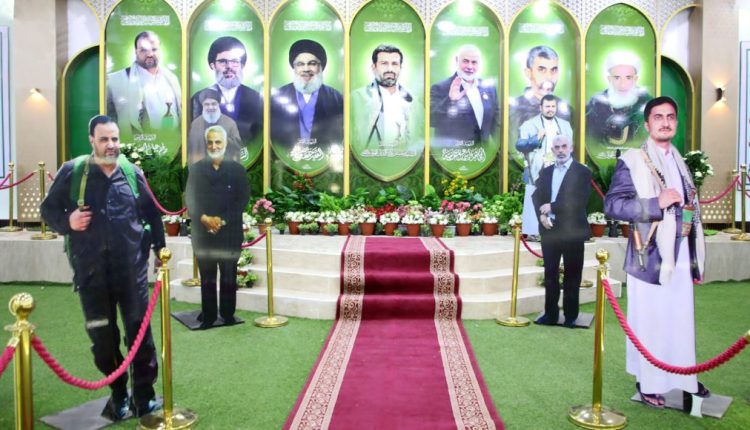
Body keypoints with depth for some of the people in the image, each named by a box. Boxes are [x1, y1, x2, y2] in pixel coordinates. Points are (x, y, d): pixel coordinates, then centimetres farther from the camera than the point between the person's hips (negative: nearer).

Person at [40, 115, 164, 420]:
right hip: (91, 270, 0)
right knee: (102, 336, 9)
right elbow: (48, 209, 8)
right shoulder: (72, 171, 0)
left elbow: (152, 214, 14)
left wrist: (159, 247, 10)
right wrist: (67, 221, -13)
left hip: (132, 267, 0)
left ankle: (144, 396, 19)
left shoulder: (132, 173, 4)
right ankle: (118, 394, 29)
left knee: (140, 331, 5)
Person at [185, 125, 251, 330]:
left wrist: (223, 221, -12)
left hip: (230, 233, -1)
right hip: (203, 232, 1)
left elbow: (243, 199, -2)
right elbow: (190, 199, 3)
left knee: (229, 277, 5)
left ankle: (228, 314, 17)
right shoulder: (196, 169, 8)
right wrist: (204, 218, -13)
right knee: (207, 278, 8)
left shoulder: (237, 169, 3)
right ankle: (208, 316, 17)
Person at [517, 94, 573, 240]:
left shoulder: (565, 125, 16)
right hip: (537, 172, -4)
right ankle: (533, 232, 1)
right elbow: (519, 145, -6)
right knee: (535, 203, -3)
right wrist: (536, 139, -19)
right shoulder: (529, 124, 1)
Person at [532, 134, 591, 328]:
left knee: (572, 275, 7)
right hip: (549, 230, 4)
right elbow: (537, 197, 6)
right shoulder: (545, 172, 13)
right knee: (550, 274, 9)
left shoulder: (583, 172, -4)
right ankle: (550, 314, 19)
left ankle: (571, 316, 18)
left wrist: (552, 207, -17)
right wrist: (541, 215, -12)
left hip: (572, 231, -4)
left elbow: (579, 202, -15)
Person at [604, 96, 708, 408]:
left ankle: (685, 379, 28)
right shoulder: (632, 161, -6)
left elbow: (691, 211, 18)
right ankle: (649, 384, 17)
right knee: (649, 323, 2)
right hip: (651, 258, -6)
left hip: (680, 259, 6)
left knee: (682, 322, 12)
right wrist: (657, 203, -23)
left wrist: (697, 261, 16)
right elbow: (612, 204, -15)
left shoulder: (679, 162, 15)